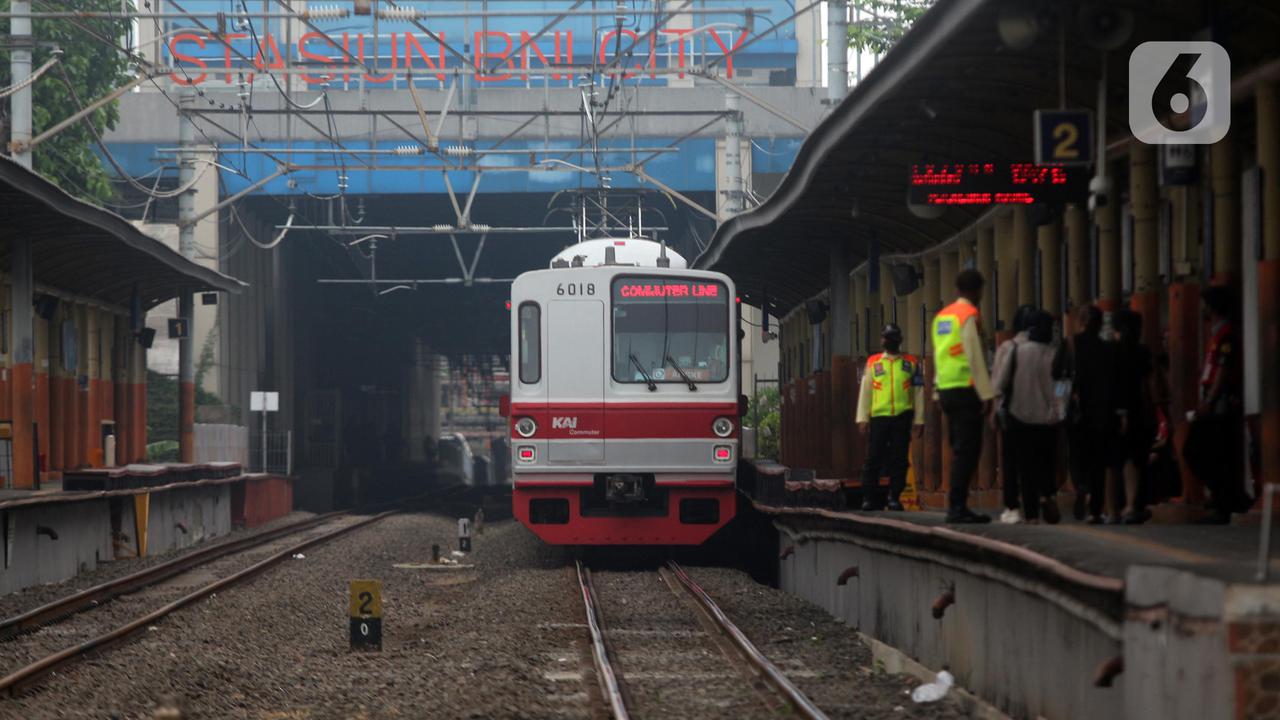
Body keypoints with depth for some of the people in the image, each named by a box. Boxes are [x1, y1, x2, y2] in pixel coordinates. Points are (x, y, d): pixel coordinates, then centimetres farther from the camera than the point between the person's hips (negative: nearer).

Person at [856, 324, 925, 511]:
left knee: (899, 460, 0)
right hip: (878, 417, 0)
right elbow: (865, 391, 9)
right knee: (874, 458, -3)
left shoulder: (912, 363, 10)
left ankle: (894, 498, 7)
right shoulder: (873, 362, 11)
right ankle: (869, 498, 2)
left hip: (902, 417, 0)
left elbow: (919, 393, 8)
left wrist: (919, 420, 3)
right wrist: (862, 418, 1)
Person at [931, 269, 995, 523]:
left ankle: (956, 506, 12)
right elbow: (975, 358, -14)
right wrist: (986, 394, -12)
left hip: (946, 389, 9)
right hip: (966, 391, -9)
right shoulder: (969, 315, -10)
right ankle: (957, 506, -11)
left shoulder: (941, 315, 16)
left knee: (960, 450, 13)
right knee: (967, 451, -8)